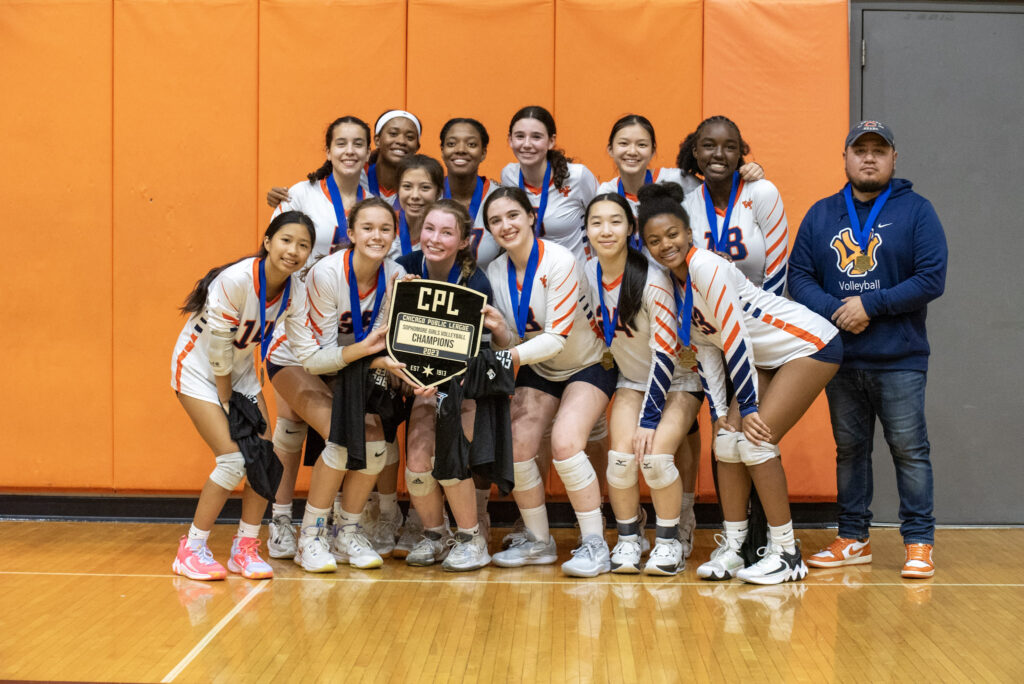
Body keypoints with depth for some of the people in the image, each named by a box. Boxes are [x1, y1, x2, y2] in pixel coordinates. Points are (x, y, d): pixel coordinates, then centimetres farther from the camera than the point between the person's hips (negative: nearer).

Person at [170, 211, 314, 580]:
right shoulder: (236, 281, -30)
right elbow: (218, 349, -24)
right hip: (198, 368, -6)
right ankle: (191, 550, 1)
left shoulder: (295, 291, -11)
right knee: (234, 460, -14)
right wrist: (226, 403, -15)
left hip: (239, 369, 6)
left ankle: (245, 549, 11)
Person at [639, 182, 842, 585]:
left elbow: (735, 340, -22)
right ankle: (731, 547, 9)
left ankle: (787, 554, -5)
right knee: (728, 438, 0)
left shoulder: (705, 267, -23)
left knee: (756, 440, -15)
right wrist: (719, 411, 0)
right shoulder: (674, 284, 4)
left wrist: (749, 407, -18)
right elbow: (706, 350, 7)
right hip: (769, 359, 9)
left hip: (811, 346, -9)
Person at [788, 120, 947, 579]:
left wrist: (871, 304, -14)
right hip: (839, 357, 4)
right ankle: (853, 540, 21)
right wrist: (833, 311, -13)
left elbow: (931, 279, -8)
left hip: (900, 360, -3)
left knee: (909, 449, -3)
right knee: (849, 448, 11)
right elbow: (799, 276, 5)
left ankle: (919, 542, 6)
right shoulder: (821, 215, 10)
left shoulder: (916, 211, 0)